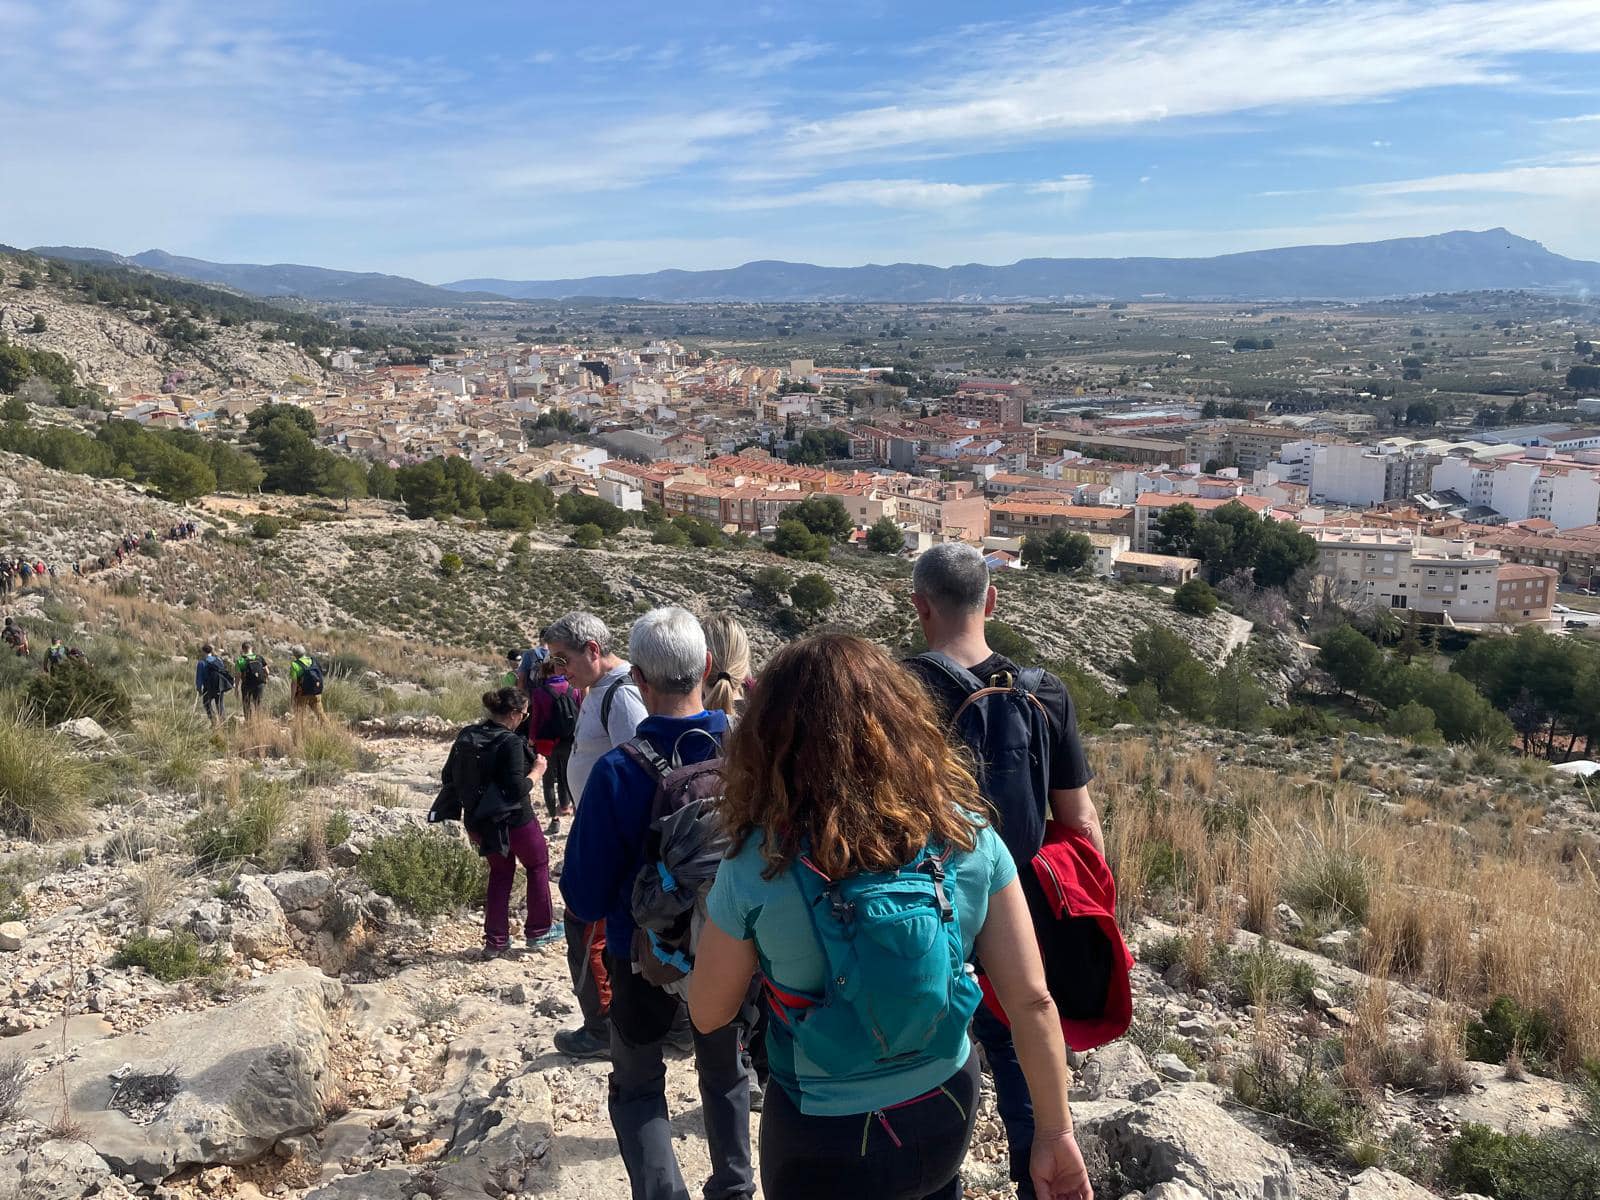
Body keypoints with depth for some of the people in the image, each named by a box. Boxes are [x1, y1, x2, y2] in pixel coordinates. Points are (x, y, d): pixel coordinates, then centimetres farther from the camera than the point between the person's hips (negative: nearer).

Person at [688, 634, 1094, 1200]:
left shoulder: (757, 866, -23)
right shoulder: (968, 835, -16)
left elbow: (707, 1013, -9)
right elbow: (1032, 999, -11)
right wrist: (1055, 1132, 1)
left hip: (824, 1139, -2)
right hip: (947, 1109, 2)